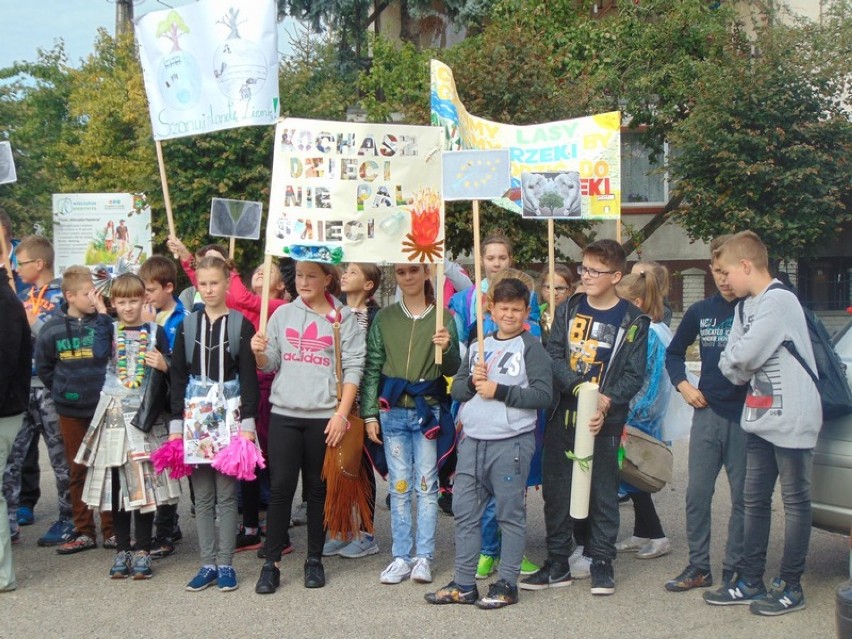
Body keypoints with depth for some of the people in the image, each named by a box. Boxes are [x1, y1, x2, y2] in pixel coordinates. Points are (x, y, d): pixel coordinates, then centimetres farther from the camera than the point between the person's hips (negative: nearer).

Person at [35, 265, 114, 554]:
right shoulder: (52, 328, 0)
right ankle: (84, 532, 20)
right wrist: (62, 390, 8)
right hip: (71, 411, 2)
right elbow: (43, 367, 13)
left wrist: (102, 314, -20)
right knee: (78, 471, 10)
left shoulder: (103, 322, -5)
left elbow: (104, 353, -23)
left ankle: (111, 530, 15)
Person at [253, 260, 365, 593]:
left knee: (318, 488, 8)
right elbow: (270, 364, 10)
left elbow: (352, 368, -3)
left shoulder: (343, 318, 1)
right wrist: (259, 353, -12)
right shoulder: (283, 314, 9)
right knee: (280, 487, -1)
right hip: (284, 414, 2)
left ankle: (314, 559, 19)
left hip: (324, 416, -2)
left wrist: (341, 414, -10)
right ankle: (271, 563, 6)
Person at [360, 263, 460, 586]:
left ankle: (423, 557, 9)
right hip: (392, 411, 2)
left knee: (426, 484, 2)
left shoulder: (443, 317, 2)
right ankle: (401, 557, 11)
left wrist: (447, 348, -19)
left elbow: (452, 370, 2)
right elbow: (372, 367, 6)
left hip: (429, 410, -1)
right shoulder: (384, 317, 7)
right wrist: (369, 413, 1)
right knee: (399, 486, 5)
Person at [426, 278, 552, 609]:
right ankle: (464, 584, 16)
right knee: (465, 511, 8)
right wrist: (472, 382, -6)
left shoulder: (531, 347, -2)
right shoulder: (478, 346, 16)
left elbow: (543, 394, -12)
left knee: (510, 514, 2)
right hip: (472, 440, 6)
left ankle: (507, 584, 12)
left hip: (512, 442, -6)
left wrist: (499, 390, -14)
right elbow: (456, 388, 15)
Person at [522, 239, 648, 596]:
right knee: (556, 489, 7)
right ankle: (557, 563, 19)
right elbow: (553, 355, -2)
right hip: (563, 416, 3)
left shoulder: (632, 321, -2)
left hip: (604, 421, -3)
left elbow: (634, 375, -5)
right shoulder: (568, 310, 7)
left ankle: (602, 562, 18)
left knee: (603, 491, 5)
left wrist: (605, 404, -20)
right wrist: (581, 388, -18)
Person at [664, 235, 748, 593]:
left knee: (743, 497, 5)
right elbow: (674, 353, 21)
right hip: (707, 412, 4)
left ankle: (734, 570, 16)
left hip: (746, 416, -4)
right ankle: (698, 567, 17)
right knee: (697, 494, 6)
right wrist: (683, 385, 7)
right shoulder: (700, 312, 8)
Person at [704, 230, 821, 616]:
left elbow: (744, 355, -20)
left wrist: (733, 363, -2)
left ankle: (790, 587, 11)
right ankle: (750, 582, 21)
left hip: (791, 419, -9)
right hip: (760, 418, 9)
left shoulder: (779, 301, -16)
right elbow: (730, 362, 9)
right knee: (755, 501, 12)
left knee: (795, 501, 2)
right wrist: (741, 369, -8)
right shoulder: (747, 306, 14)